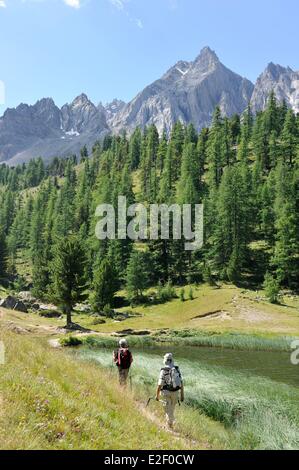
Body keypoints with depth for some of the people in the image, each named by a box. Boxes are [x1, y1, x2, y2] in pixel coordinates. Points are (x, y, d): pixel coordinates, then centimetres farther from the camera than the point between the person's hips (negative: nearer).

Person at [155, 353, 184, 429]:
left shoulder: (164, 370, -12)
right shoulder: (177, 369, 0)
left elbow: (160, 384, -12)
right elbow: (181, 383, -1)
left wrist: (157, 395, -1)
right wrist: (182, 394, 6)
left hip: (167, 392, -4)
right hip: (176, 392, 4)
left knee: (168, 410, 7)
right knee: (172, 409, 22)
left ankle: (170, 426, 6)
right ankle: (171, 422, 34)